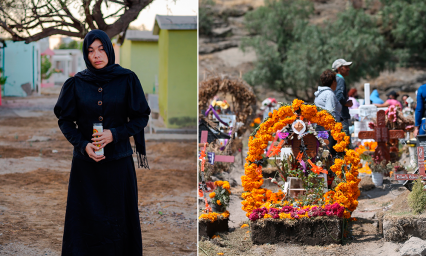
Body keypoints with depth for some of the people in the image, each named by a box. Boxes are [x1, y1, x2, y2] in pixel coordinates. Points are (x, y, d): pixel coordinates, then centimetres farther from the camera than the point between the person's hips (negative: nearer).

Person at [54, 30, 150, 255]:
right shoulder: (76, 83, 2)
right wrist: (82, 144, -11)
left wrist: (114, 134, -13)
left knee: (118, 217, 2)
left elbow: (141, 117, 1)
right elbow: (64, 120, 6)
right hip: (85, 162, 1)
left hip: (118, 162, -1)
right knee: (86, 217, 2)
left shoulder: (127, 80, 0)